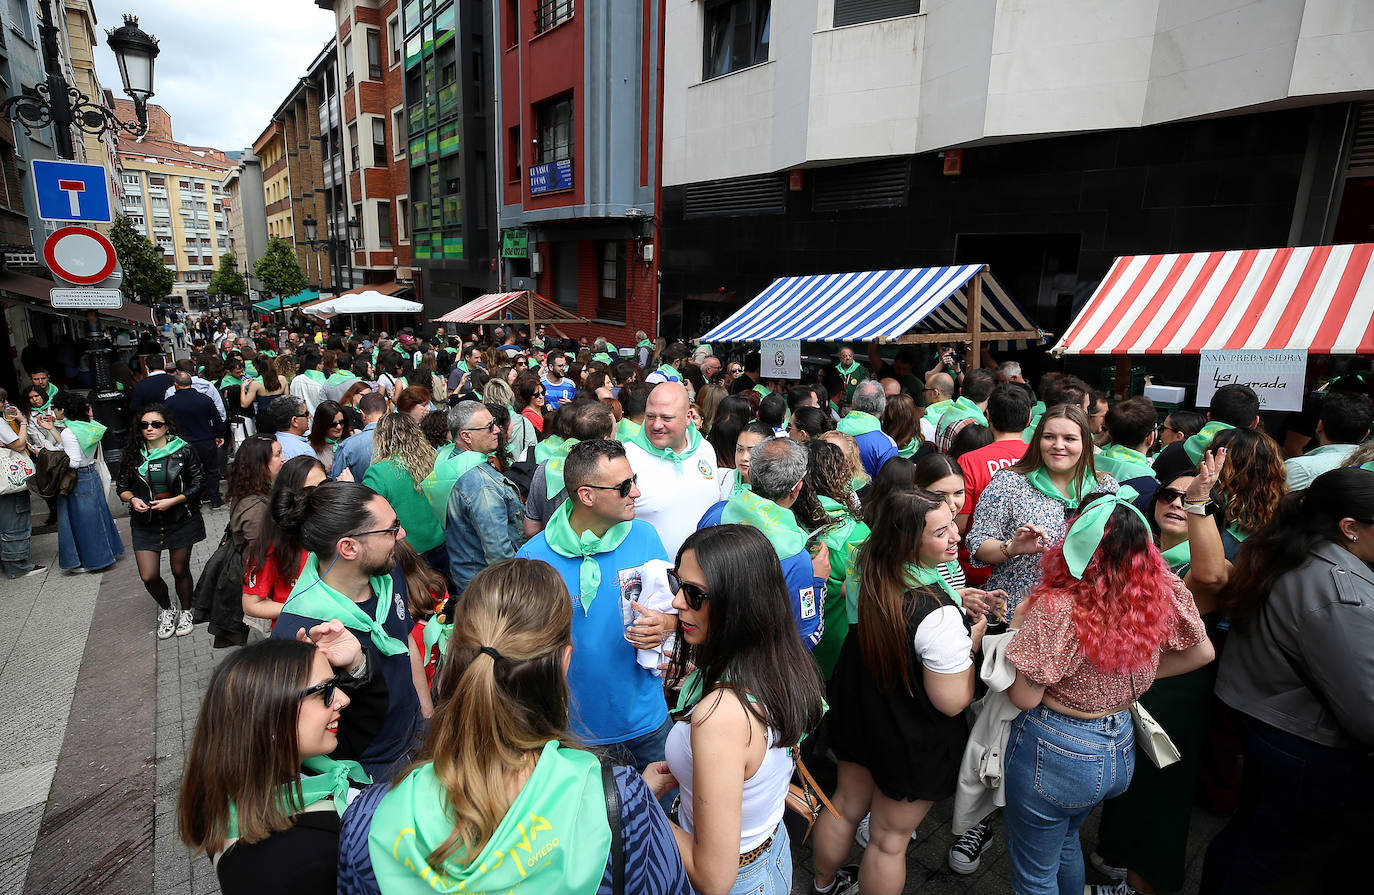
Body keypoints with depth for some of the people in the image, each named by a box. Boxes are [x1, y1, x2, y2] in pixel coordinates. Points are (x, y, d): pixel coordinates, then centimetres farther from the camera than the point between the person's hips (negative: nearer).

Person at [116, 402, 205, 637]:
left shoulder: (184, 451, -7)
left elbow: (199, 485, -6)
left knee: (180, 571, 10)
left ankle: (186, 612, 33)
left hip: (181, 521, -2)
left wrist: (173, 501, -18)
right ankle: (166, 610, 29)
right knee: (148, 576, 0)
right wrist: (133, 499, -10)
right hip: (146, 524, 2)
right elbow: (122, 486, 11)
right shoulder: (133, 455, 0)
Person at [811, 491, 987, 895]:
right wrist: (973, 641, -13)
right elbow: (952, 702, -25)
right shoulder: (939, 616, -35)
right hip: (912, 745, -7)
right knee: (890, 838, 18)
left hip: (856, 718, 7)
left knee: (846, 806, 29)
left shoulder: (870, 573, -13)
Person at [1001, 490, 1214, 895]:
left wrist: (1020, 628, -11)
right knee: (1066, 843, 34)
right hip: (1120, 749, 7)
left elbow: (1024, 697, -21)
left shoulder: (1056, 609, -32)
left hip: (1053, 754, -6)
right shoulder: (1163, 595, -12)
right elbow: (1202, 652, 7)